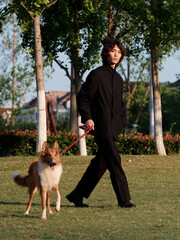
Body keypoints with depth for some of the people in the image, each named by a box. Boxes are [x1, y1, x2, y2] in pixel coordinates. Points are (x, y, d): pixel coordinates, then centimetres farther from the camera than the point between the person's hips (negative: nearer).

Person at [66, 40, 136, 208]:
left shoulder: (118, 78, 18)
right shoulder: (96, 75, -6)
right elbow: (82, 97, -6)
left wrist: (120, 122, 16)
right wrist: (87, 118, -17)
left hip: (113, 127, 8)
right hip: (100, 125, -8)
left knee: (101, 163, 9)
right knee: (114, 161, -11)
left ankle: (77, 195, 17)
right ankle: (123, 199, -8)